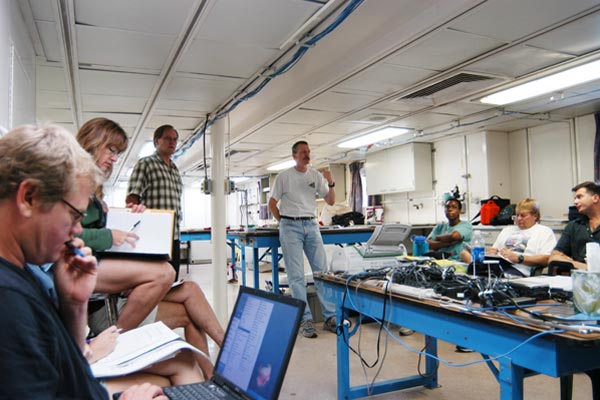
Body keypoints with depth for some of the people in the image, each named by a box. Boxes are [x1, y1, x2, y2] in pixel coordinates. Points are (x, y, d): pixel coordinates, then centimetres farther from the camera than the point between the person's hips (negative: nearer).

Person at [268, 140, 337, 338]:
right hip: (290, 227, -3)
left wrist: (331, 183, -9)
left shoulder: (316, 175, 8)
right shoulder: (283, 176, 0)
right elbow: (272, 204, 6)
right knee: (296, 275, -3)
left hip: (311, 225, 3)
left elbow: (330, 202, 7)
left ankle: (330, 317, 9)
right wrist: (285, 223, 4)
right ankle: (305, 320, 2)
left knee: (322, 271, 2)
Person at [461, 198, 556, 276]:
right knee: (465, 253, -24)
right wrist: (492, 252, 2)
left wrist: (519, 258, -12)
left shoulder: (545, 231, 16)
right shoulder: (507, 230, 35)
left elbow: (546, 259, -1)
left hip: (518, 270, -5)